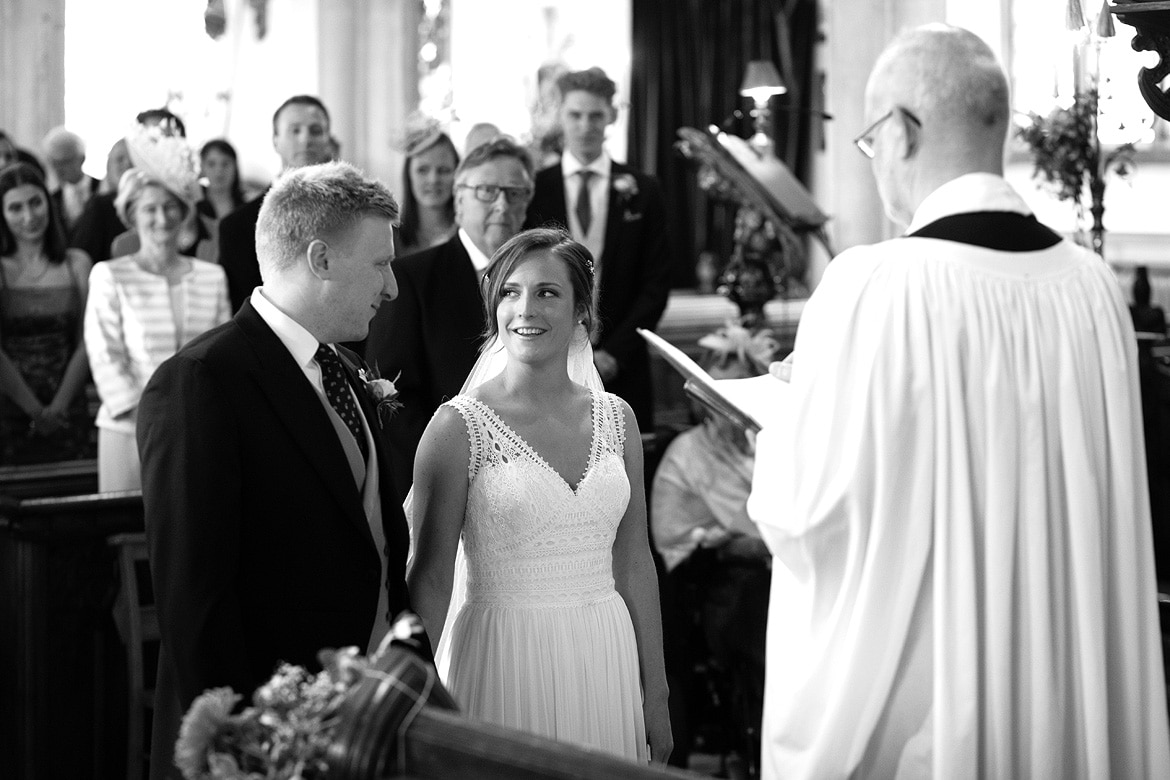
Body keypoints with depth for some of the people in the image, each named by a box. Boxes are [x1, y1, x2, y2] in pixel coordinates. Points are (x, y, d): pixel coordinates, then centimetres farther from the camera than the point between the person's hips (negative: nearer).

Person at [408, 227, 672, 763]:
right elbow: (429, 579, -7)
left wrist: (656, 695, 9)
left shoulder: (616, 418, 5)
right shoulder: (459, 426, -7)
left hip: (606, 660, 4)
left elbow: (634, 565, 9)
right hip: (503, 660, -4)